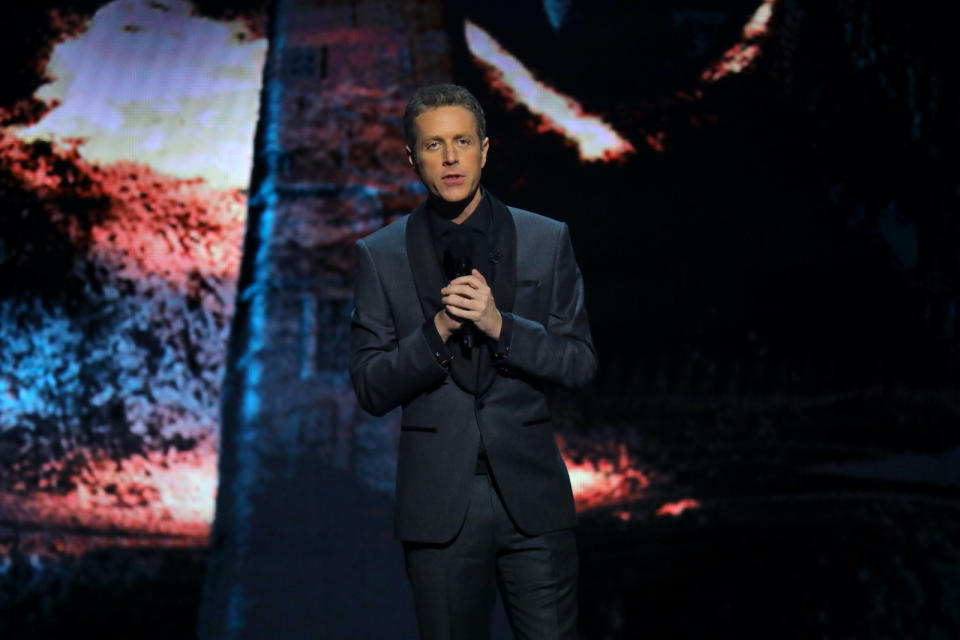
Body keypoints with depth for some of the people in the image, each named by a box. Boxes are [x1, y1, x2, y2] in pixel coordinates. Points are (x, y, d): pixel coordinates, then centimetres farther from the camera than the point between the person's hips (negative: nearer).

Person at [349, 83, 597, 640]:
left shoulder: (547, 241, 4)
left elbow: (581, 365, 1)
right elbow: (371, 389, 0)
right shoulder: (381, 255, 3)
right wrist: (437, 333, -16)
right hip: (439, 504, 0)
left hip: (532, 495, 0)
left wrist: (500, 325, -14)